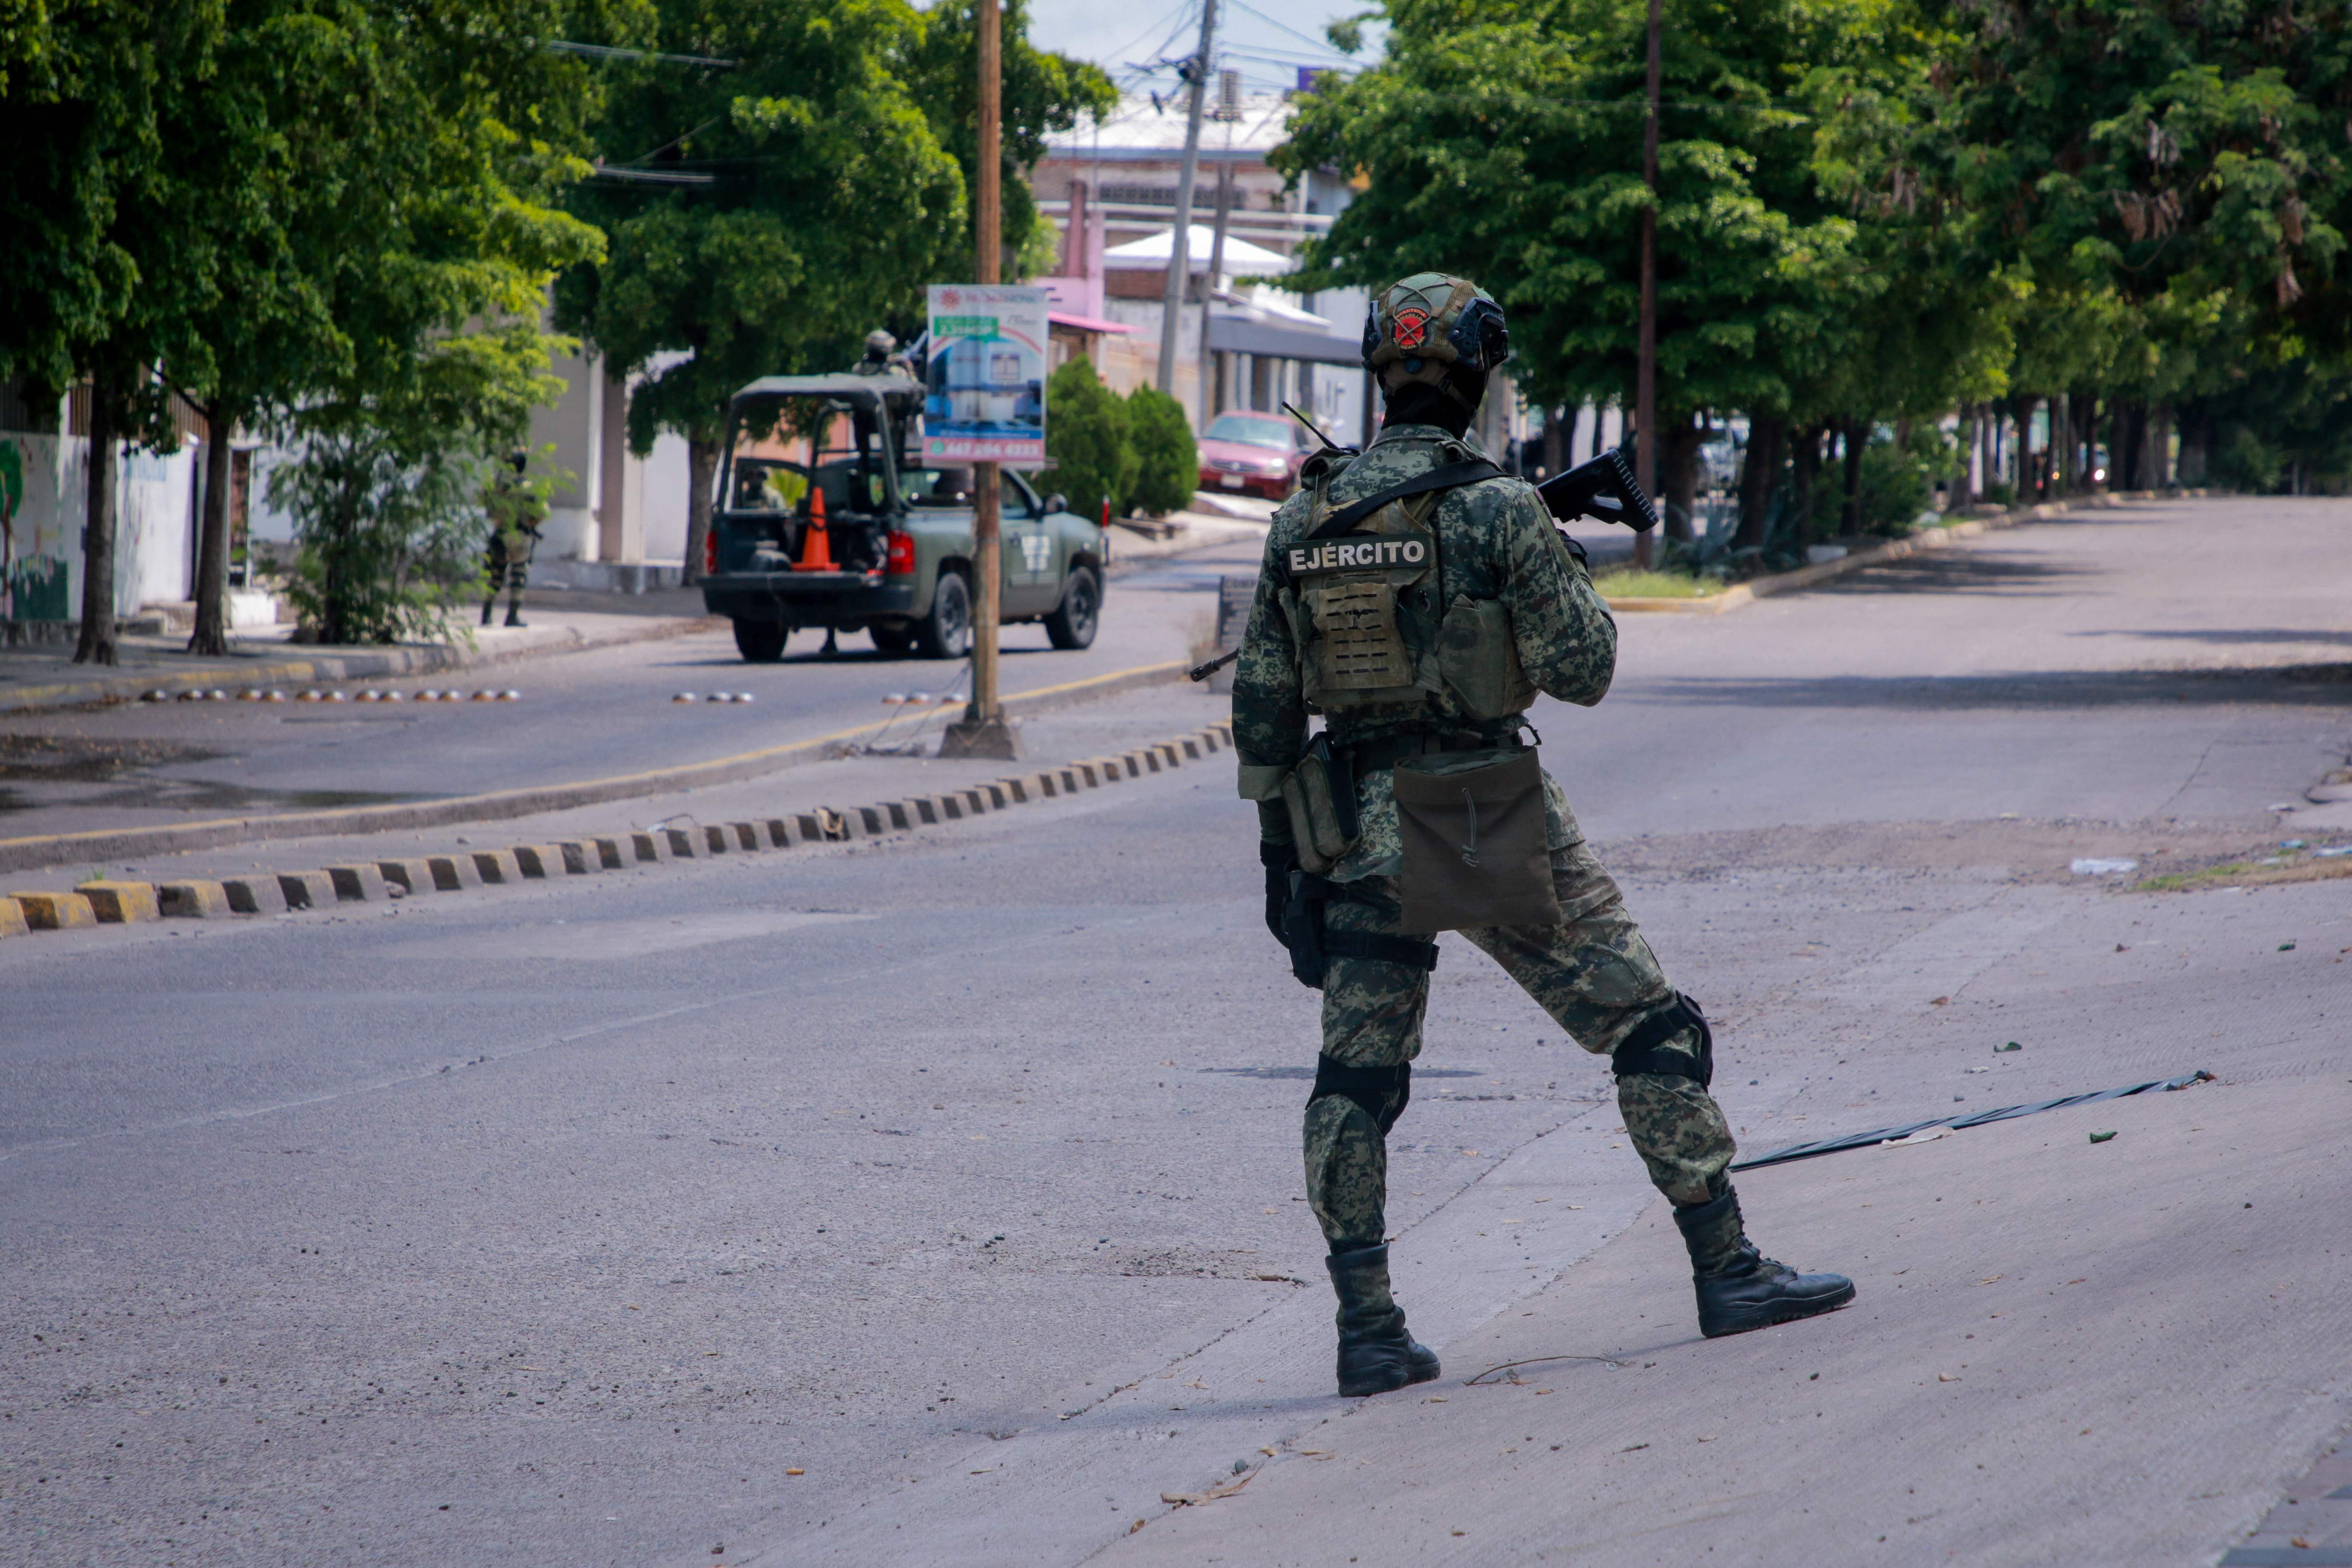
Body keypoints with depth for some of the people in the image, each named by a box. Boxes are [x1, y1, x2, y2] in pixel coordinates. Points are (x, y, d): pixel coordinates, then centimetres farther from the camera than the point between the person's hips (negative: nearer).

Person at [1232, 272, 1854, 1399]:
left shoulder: (1304, 517, 4)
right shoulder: (1496, 510, -12)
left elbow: (1262, 704, 7)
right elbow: (1583, 671, -10)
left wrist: (1280, 840, 14)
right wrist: (1572, 580, 9)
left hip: (1357, 831, 4)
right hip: (1496, 832, -4)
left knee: (1357, 1080, 11)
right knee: (1652, 1031, 7)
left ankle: (1367, 1330, 4)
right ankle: (1726, 1271, 10)